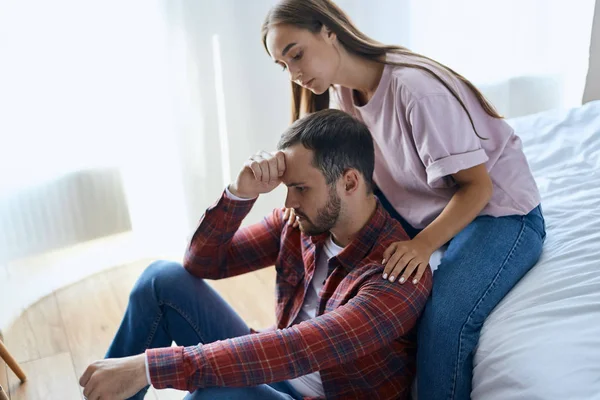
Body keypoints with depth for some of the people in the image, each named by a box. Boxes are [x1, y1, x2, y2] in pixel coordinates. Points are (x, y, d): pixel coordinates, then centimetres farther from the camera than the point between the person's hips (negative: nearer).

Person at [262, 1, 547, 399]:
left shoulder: (414, 86, -26)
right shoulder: (341, 93, -2)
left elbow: (477, 185, -22)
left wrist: (423, 245, -36)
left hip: (499, 210, -7)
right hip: (429, 209, 8)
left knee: (443, 321, -31)